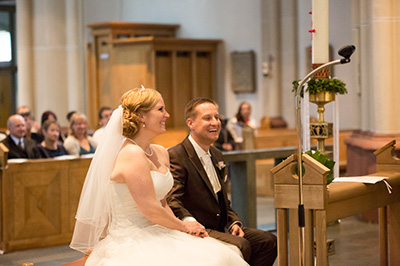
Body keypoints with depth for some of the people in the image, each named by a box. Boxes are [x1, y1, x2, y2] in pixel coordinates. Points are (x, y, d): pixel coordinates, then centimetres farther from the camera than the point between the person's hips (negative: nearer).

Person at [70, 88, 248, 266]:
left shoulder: (160, 153, 12)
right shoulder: (132, 154, -16)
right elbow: (149, 209, -17)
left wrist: (187, 226, 1)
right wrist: (183, 226, -2)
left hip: (155, 236, 8)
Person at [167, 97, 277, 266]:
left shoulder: (216, 155, 19)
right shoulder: (175, 156, -13)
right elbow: (171, 199, -25)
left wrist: (234, 222, 6)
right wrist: (188, 221, -44)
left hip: (220, 228, 9)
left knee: (268, 241, -4)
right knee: (241, 246, -30)